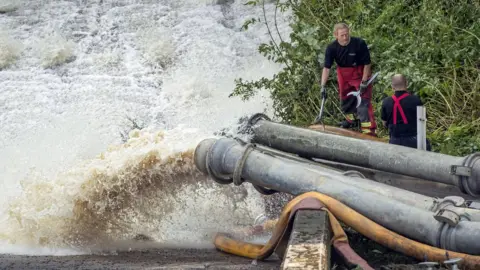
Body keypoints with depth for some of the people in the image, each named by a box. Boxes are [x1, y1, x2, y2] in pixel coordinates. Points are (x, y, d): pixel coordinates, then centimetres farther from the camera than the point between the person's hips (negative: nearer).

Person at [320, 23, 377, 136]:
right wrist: (323, 86, -22)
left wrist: (364, 82, -17)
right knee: (345, 98, 20)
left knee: (363, 101, -13)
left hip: (360, 73, -4)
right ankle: (352, 119, 48)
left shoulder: (359, 43, -27)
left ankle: (369, 129, -12)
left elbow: (367, 64, -17)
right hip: (343, 74, 4)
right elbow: (326, 68, -16)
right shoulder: (332, 48, -19)